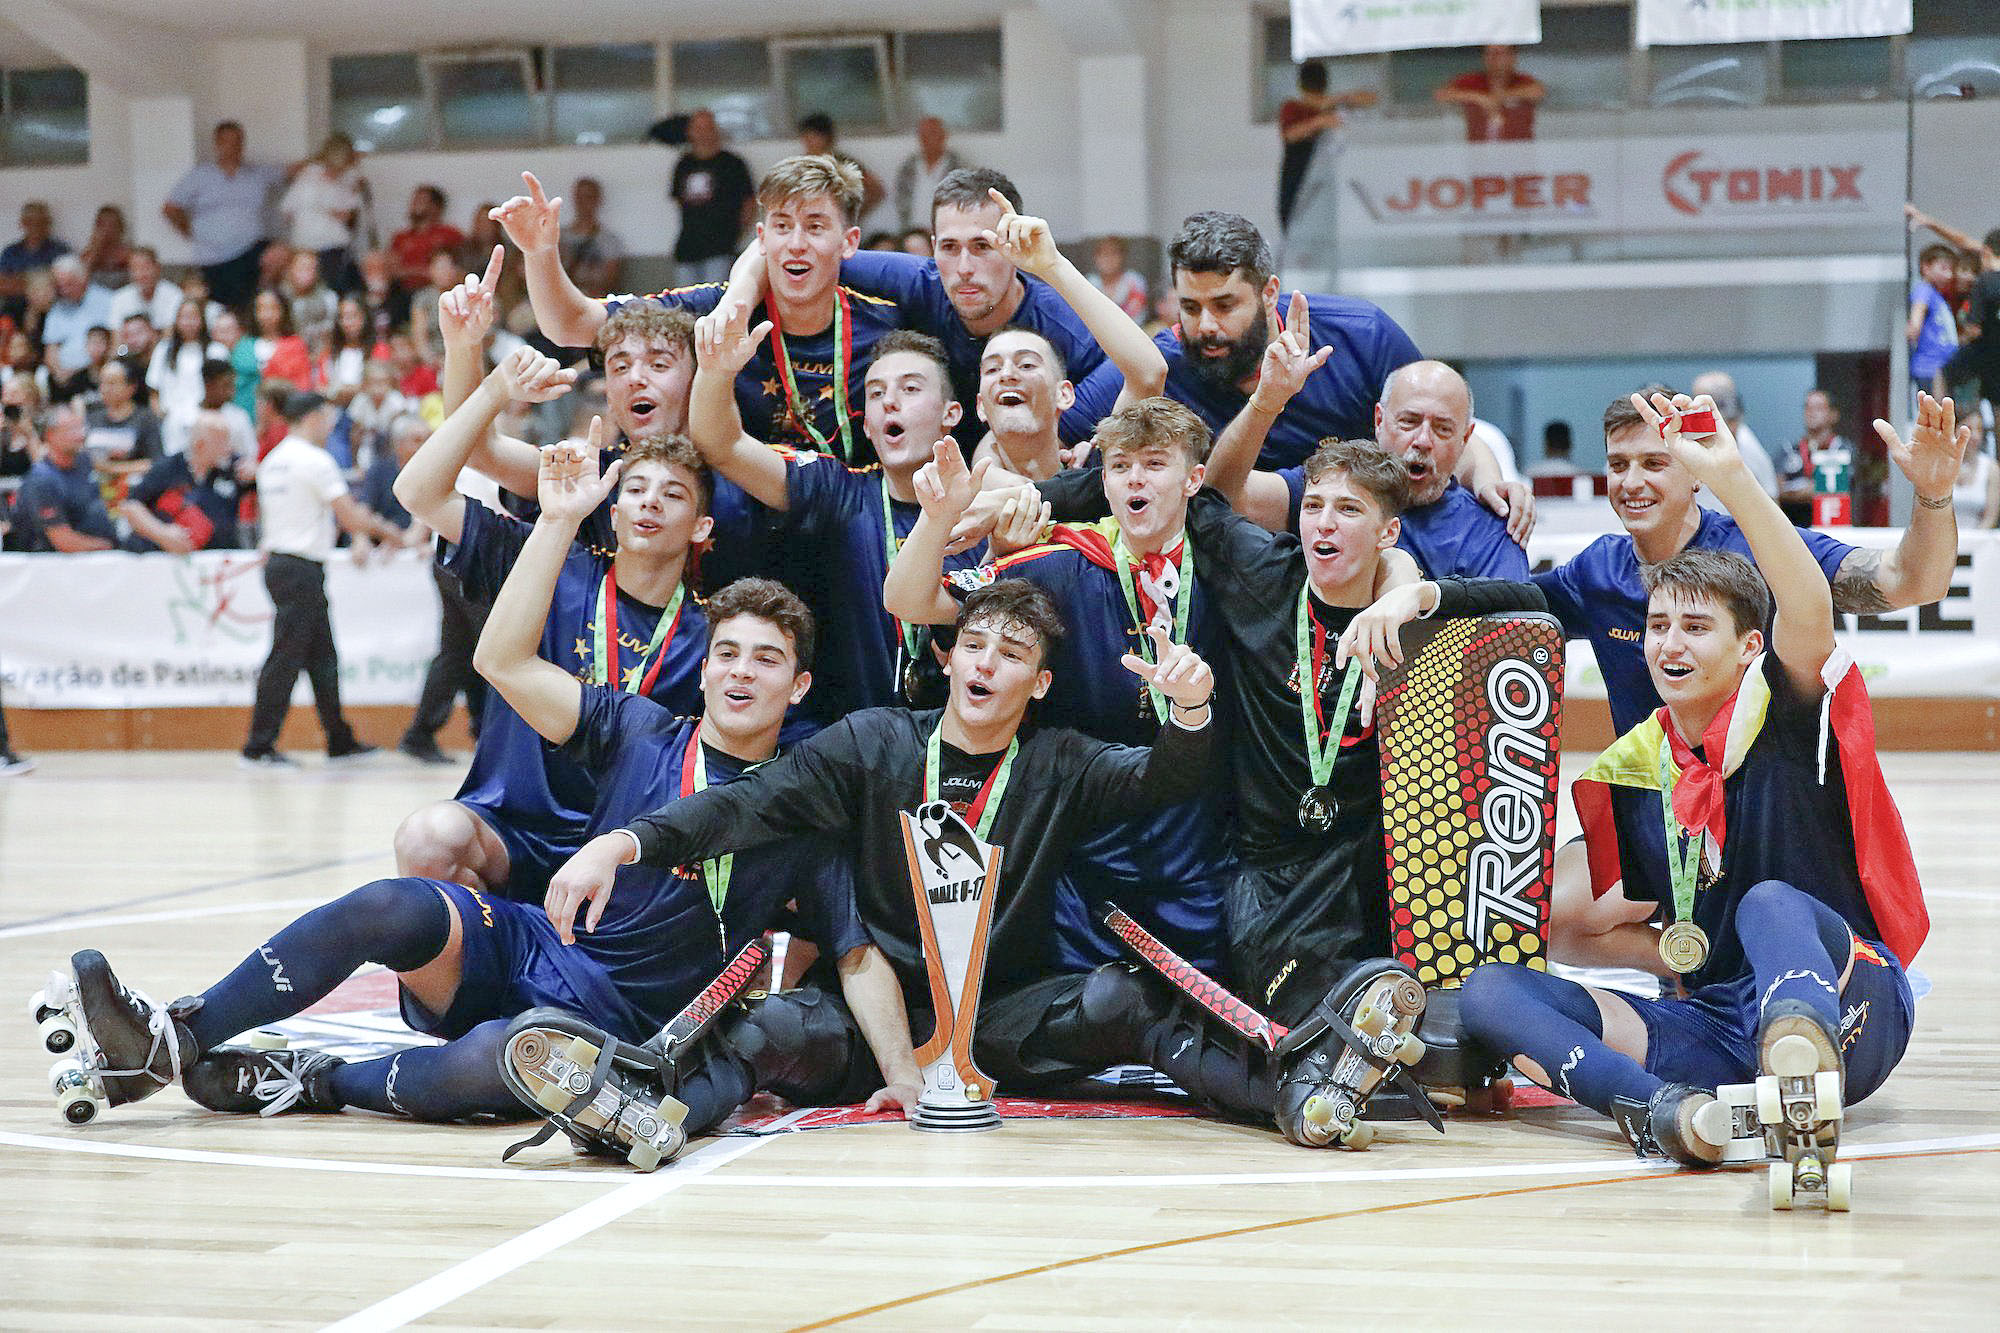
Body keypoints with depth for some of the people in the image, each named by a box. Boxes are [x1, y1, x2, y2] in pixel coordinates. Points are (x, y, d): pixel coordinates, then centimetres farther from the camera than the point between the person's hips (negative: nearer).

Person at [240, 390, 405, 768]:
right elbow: (352, 519, -14)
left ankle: (340, 740, 19)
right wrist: (385, 529, 5)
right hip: (302, 569, -9)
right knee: (285, 659, -7)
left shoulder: (272, 462, 15)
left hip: (278, 562, 9)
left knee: (323, 656, 13)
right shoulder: (315, 460, -12)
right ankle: (258, 748, -6)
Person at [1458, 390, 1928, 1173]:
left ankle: (1805, 1063, -69)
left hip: (1851, 1012, -4)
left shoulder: (1789, 718, 1)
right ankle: (1666, 1111, -46)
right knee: (1491, 991, -16)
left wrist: (1729, 475, -31)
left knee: (1771, 903, -36)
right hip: (1714, 1030, 5)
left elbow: (1811, 611, -20)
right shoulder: (1630, 768, 14)